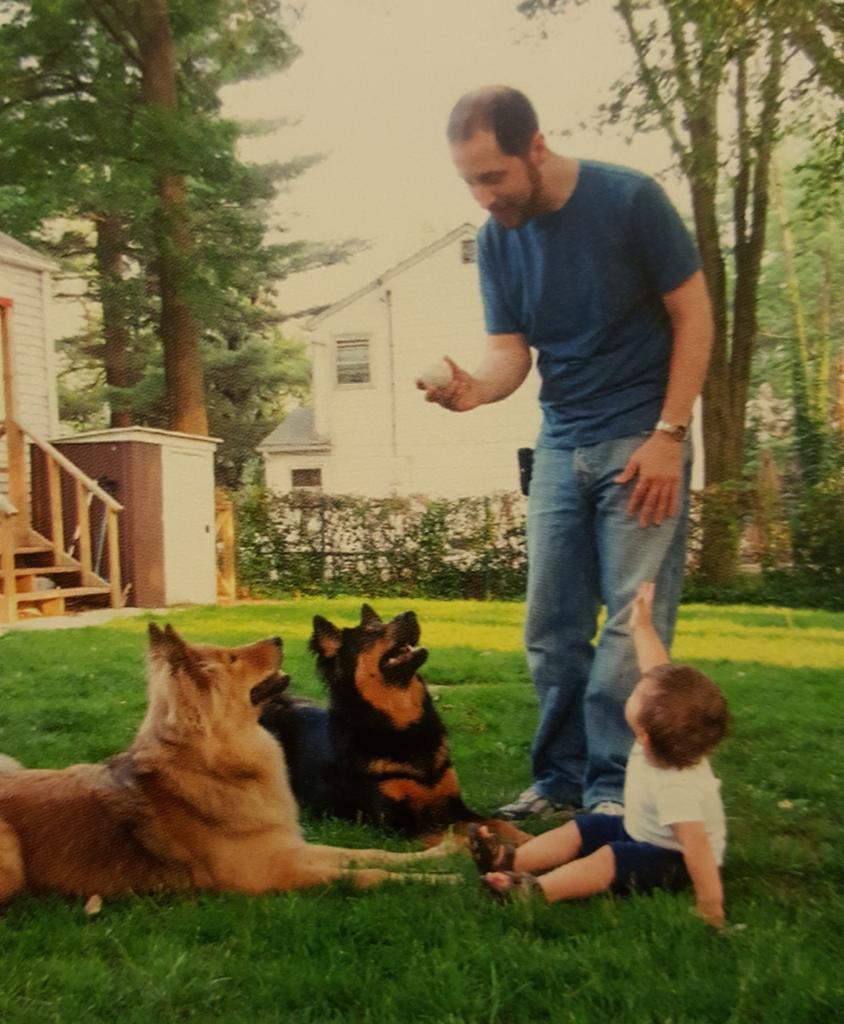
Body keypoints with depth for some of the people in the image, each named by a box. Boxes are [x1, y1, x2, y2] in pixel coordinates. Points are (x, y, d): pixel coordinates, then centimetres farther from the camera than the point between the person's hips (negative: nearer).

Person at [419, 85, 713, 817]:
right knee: (552, 627, 5)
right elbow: (510, 352, 0)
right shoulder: (495, 239, 3)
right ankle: (560, 781, 16)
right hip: (561, 445, 5)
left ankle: (613, 790, 3)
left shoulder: (628, 199, -11)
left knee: (632, 620, -6)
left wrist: (668, 435, -13)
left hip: (642, 440, -5)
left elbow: (693, 314, -7)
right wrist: (477, 387, -24)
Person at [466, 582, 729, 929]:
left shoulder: (674, 787, -37)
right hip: (642, 832, 10)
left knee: (611, 858, -30)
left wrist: (710, 906, -41)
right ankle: (511, 859, -8)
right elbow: (659, 675, -5)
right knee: (581, 828, 2)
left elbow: (697, 846, -41)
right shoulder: (674, 737, -13)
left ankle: (535, 890, -41)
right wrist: (641, 626, 2)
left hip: (673, 861, -10)